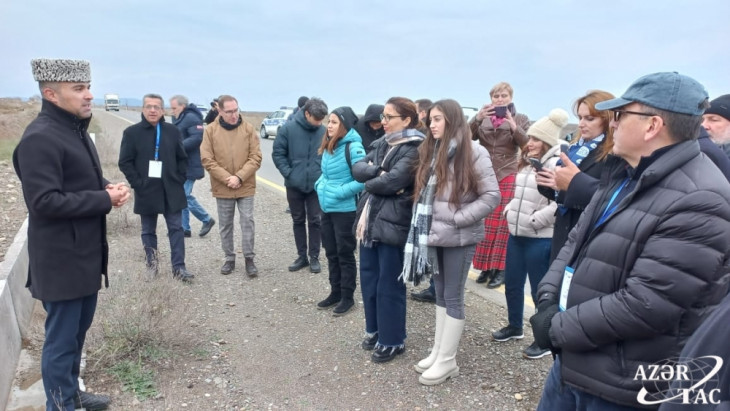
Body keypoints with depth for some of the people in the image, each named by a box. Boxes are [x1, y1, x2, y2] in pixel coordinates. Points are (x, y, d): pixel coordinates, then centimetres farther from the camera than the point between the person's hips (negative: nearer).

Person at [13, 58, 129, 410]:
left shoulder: (76, 129, 12)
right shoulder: (40, 138, -19)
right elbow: (44, 202, -25)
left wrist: (108, 188, -1)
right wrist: (105, 199, -19)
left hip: (86, 254, 10)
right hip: (62, 260, -9)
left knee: (79, 329, 21)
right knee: (61, 338, 5)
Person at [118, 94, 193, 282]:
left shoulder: (172, 131, 4)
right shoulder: (131, 132, -2)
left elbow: (182, 158, 8)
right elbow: (125, 162, -3)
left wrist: (178, 180, -1)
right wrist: (138, 183, -11)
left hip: (171, 191, 1)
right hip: (146, 191, -1)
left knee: (176, 229, 2)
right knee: (148, 231, 11)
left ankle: (178, 267, 8)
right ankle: (151, 263, 25)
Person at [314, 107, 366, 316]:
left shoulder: (353, 147, -17)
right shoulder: (328, 146, 8)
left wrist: (340, 193, -20)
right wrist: (320, 185, 5)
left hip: (344, 209, -8)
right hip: (326, 207, 8)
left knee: (345, 254, 5)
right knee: (331, 252, 16)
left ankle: (347, 297, 19)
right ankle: (335, 292, 30)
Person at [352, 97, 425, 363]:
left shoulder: (415, 149, -12)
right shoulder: (382, 144, 14)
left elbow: (392, 182, -23)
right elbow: (358, 168, 3)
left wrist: (369, 181, -5)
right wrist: (378, 171, -14)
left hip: (393, 225, -8)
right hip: (370, 221, 8)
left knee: (389, 285, 3)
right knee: (368, 279, 17)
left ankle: (392, 340, 20)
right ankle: (375, 330, 35)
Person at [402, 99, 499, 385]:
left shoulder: (473, 152, -11)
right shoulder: (430, 151, 9)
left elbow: (492, 196, -13)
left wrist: (459, 218, -17)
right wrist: (423, 225, 6)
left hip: (458, 238, -6)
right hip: (433, 235, 7)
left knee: (453, 297, 4)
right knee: (440, 295, 16)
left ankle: (447, 362, 15)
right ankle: (438, 352, 28)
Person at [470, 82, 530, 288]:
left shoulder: (520, 119, 6)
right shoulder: (483, 118, 9)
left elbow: (528, 144, -5)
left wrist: (514, 127, -22)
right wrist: (477, 118, -21)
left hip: (509, 177, -2)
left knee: (504, 223, -1)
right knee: (485, 223, 5)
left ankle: (501, 268, 7)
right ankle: (486, 266, 15)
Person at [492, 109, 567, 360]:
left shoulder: (556, 164, -16)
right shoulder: (528, 163, 14)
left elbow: (559, 204, -24)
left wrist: (533, 220, -19)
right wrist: (510, 210, 8)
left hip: (540, 239, -9)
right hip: (516, 234, 9)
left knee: (540, 290, 4)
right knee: (512, 284, 19)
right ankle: (515, 326, 38)